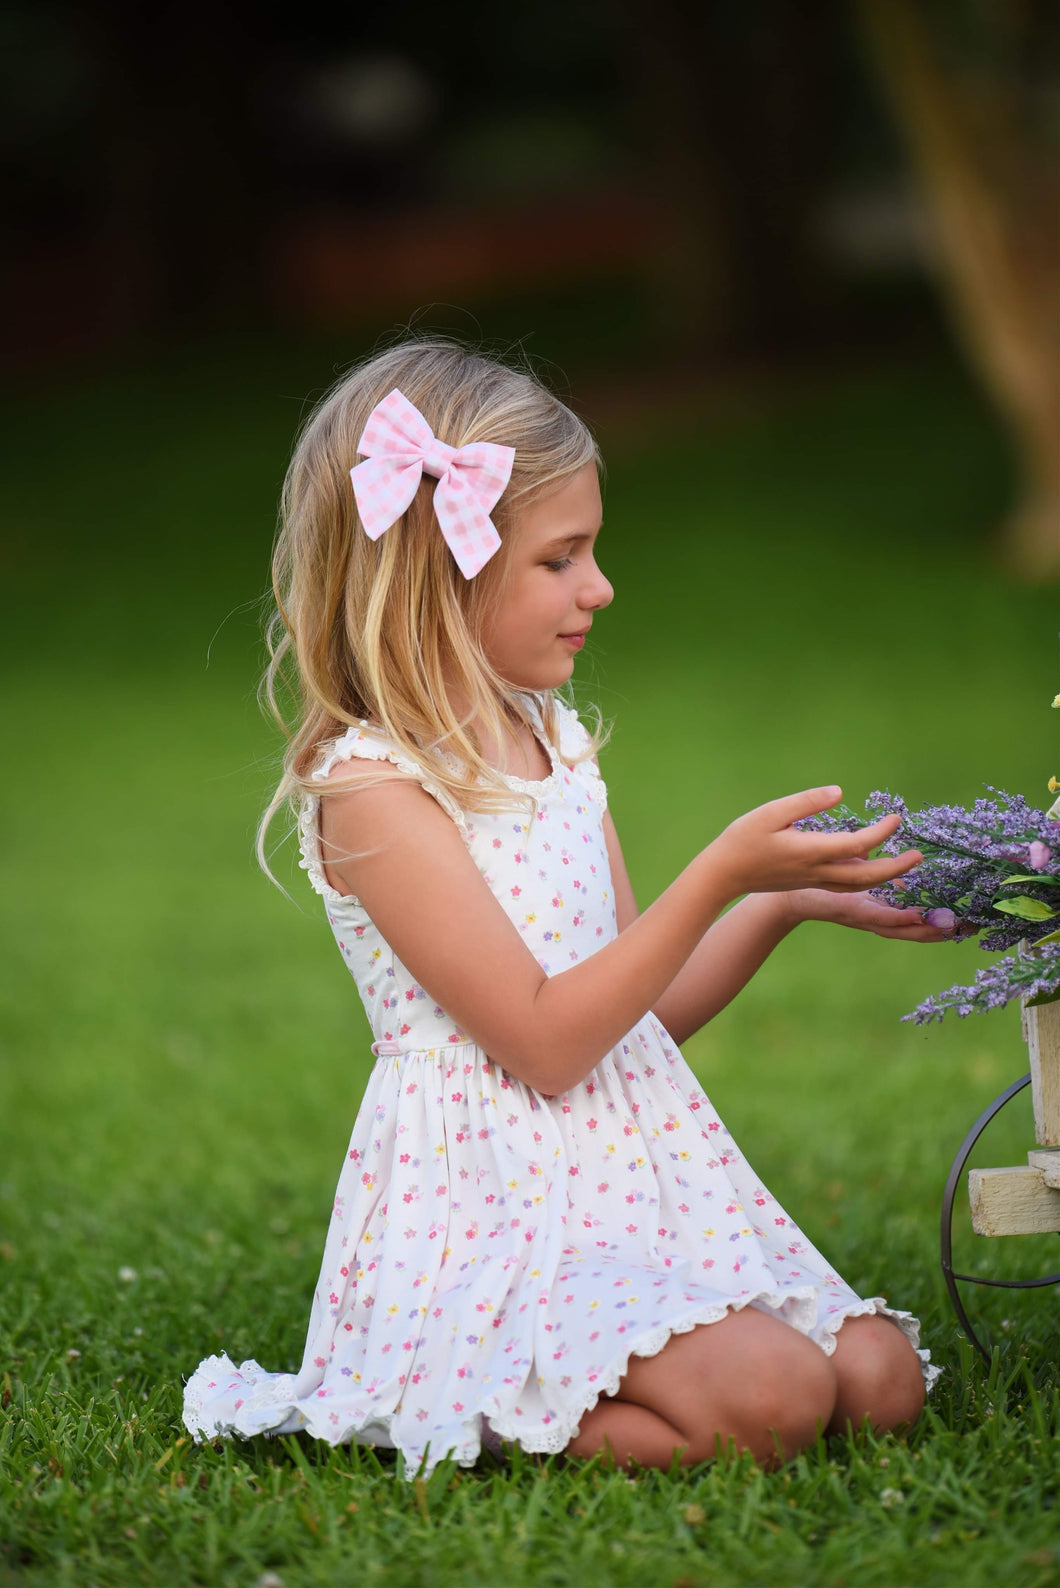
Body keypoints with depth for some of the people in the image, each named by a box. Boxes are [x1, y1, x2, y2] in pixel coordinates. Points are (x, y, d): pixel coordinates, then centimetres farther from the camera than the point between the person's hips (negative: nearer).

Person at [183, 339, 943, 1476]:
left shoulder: (558, 744, 13)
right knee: (767, 1398, -24)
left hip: (632, 1173, 9)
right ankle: (455, 1409, -5)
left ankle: (506, 1385, 6)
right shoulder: (369, 784, -13)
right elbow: (547, 1041, -17)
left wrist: (784, 903, 2)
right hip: (494, 1202, -8)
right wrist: (719, 876, -19)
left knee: (881, 1378, -4)